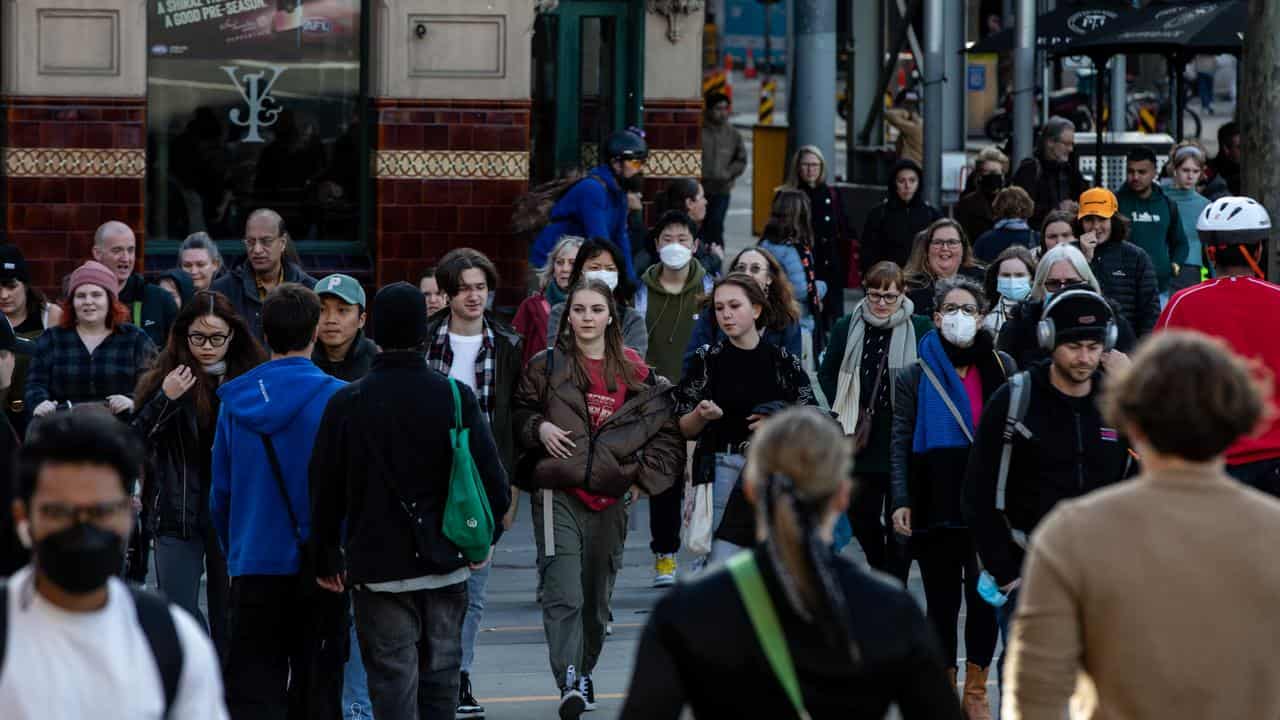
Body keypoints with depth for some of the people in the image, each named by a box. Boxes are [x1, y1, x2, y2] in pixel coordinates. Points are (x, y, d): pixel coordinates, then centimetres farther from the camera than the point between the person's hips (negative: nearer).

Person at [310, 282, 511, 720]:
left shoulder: (347, 402, -5)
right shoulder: (456, 397, -4)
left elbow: (325, 487, -1)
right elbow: (491, 476, -4)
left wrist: (326, 556, 10)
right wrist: (486, 536, 12)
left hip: (378, 566, -1)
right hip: (446, 564, 2)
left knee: (392, 678, 0)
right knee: (441, 672, 13)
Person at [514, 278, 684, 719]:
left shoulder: (636, 373, 7)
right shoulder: (547, 366, 3)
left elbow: (667, 430, 12)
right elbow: (519, 413, 12)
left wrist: (645, 476, 3)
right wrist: (539, 428, -8)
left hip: (610, 500, 3)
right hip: (558, 494, -3)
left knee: (597, 597, 13)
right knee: (563, 595, -17)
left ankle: (583, 673, 31)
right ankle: (569, 684, -24)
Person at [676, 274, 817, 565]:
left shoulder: (784, 362, 5)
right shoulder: (707, 359, 5)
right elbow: (684, 429, 7)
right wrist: (702, 415, -14)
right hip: (723, 467, -1)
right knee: (722, 562, -13)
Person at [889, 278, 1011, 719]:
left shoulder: (1002, 369, 8)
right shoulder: (916, 377, 6)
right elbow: (900, 444, 3)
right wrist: (901, 500, -8)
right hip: (936, 508, 0)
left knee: (984, 597, -2)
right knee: (942, 602, 4)